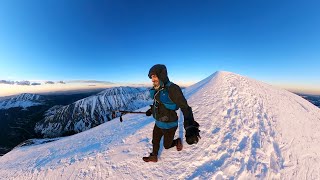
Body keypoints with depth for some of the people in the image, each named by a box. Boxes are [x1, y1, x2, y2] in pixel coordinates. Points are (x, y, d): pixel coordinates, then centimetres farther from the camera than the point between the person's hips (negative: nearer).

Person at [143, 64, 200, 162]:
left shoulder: (172, 88, -29)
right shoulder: (157, 89, -5)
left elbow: (185, 108, -31)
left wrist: (190, 127, -42)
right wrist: (151, 110, 27)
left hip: (169, 125, -6)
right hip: (158, 123, 7)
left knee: (167, 145, 19)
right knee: (155, 141, 25)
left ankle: (177, 141, 48)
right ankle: (153, 156, 52)